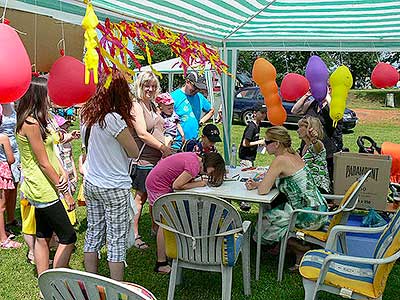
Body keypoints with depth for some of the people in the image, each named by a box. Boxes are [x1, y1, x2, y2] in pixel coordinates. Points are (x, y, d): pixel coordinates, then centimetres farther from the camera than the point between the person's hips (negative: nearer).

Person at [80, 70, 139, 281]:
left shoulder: (87, 115, 2)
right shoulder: (113, 119, -21)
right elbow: (134, 153, -12)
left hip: (90, 184, 7)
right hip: (114, 188, -7)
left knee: (93, 235, 16)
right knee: (117, 240, 3)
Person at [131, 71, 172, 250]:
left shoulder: (153, 105, 16)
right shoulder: (136, 106, -10)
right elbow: (142, 134, -18)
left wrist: (167, 148, 9)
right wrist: (163, 147, -13)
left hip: (158, 159, 8)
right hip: (144, 160, -8)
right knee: (141, 197, 0)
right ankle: (135, 235, 11)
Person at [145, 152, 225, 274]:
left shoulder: (194, 157, 3)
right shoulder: (194, 166, -25)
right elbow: (177, 185, -24)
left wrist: (199, 181, -4)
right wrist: (198, 184, -14)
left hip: (155, 180, 10)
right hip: (158, 185, -10)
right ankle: (161, 264, 2)